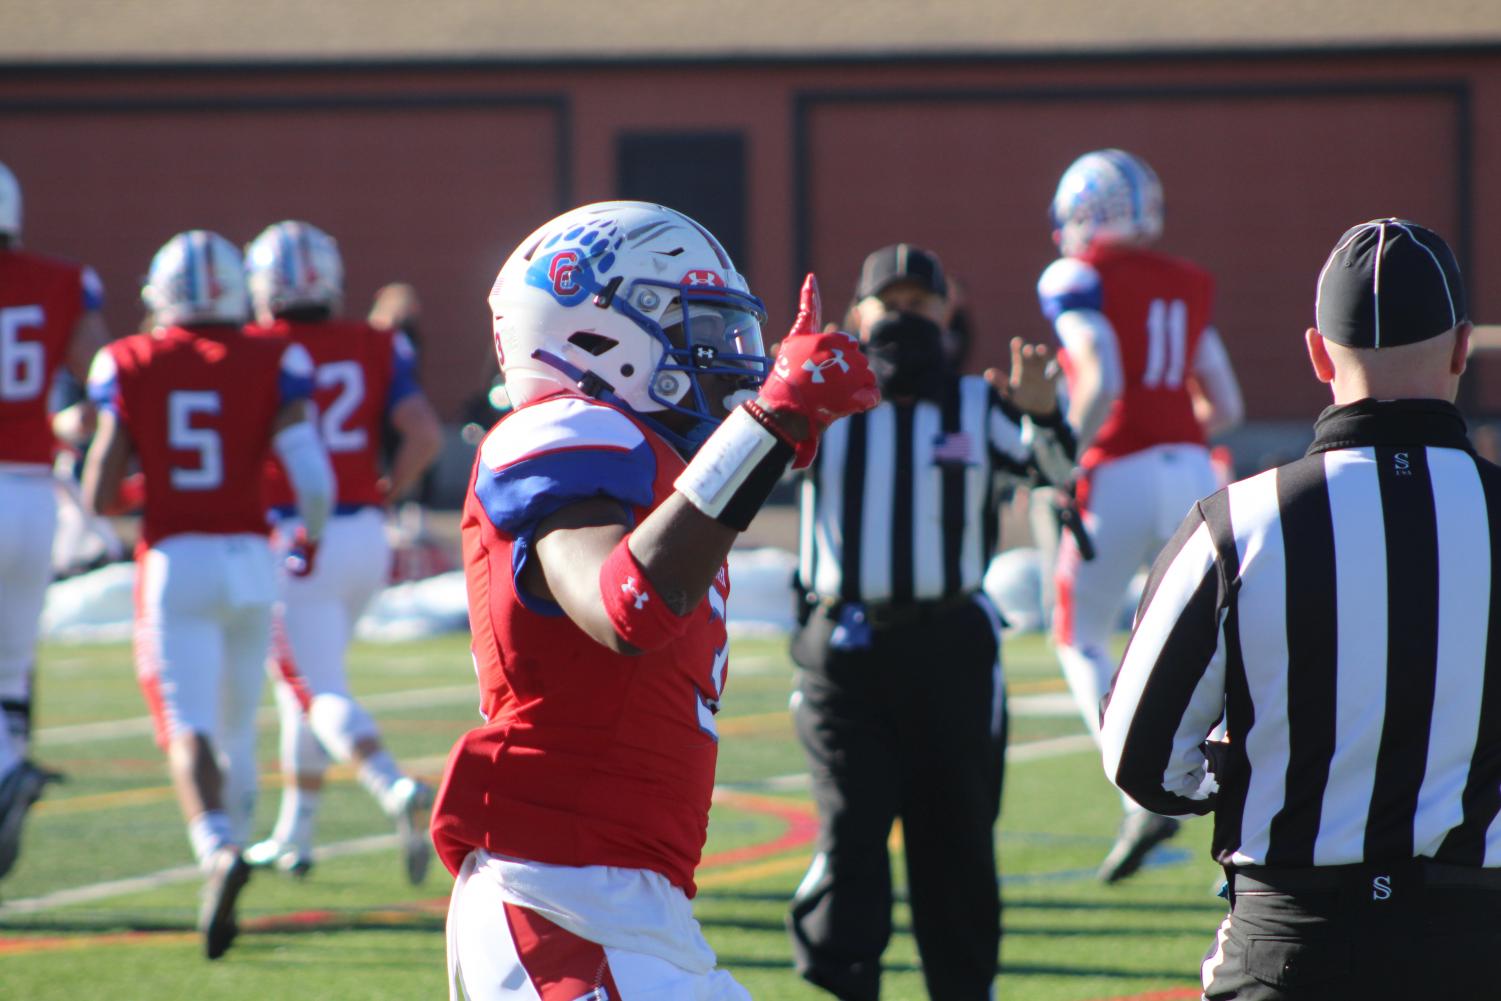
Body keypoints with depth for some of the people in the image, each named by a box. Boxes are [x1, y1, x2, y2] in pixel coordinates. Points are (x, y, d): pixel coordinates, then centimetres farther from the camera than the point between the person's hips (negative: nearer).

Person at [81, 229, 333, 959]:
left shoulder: (130, 368, 1)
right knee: (237, 727, 18)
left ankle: (218, 850, -33)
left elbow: (98, 496, 0)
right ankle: (229, 844, 27)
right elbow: (311, 475, -9)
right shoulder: (271, 364, 0)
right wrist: (311, 534, 11)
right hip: (247, 558, 2)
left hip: (172, 562, -1)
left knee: (188, 731, -8)